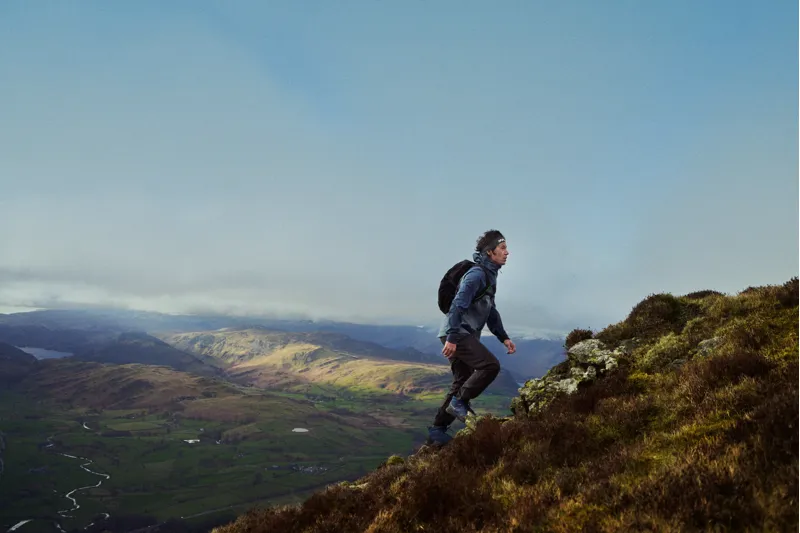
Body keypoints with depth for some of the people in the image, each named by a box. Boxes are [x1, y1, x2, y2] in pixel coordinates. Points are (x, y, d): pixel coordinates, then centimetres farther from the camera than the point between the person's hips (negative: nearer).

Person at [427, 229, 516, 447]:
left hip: (465, 335, 10)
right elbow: (458, 305, -23)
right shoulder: (477, 274, -15)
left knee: (463, 383, 10)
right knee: (491, 365, -20)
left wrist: (504, 337, 19)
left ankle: (437, 431, 16)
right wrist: (452, 338, -28)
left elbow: (490, 312, 25)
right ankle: (459, 403, -6)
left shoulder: (489, 275, 18)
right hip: (457, 334, -10)